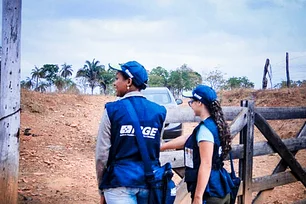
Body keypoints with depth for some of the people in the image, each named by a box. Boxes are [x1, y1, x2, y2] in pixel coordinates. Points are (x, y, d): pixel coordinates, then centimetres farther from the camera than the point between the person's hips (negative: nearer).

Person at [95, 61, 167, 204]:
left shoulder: (112, 110, -6)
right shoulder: (159, 112, 5)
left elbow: (102, 155, -5)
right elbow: (155, 151, 9)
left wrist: (102, 189, 5)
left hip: (120, 182, -4)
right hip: (149, 182, 4)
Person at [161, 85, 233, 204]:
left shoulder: (205, 129, -18)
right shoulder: (215, 125, 11)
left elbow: (206, 165, -22)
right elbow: (186, 140, 21)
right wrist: (160, 147, 27)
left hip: (210, 193, -9)